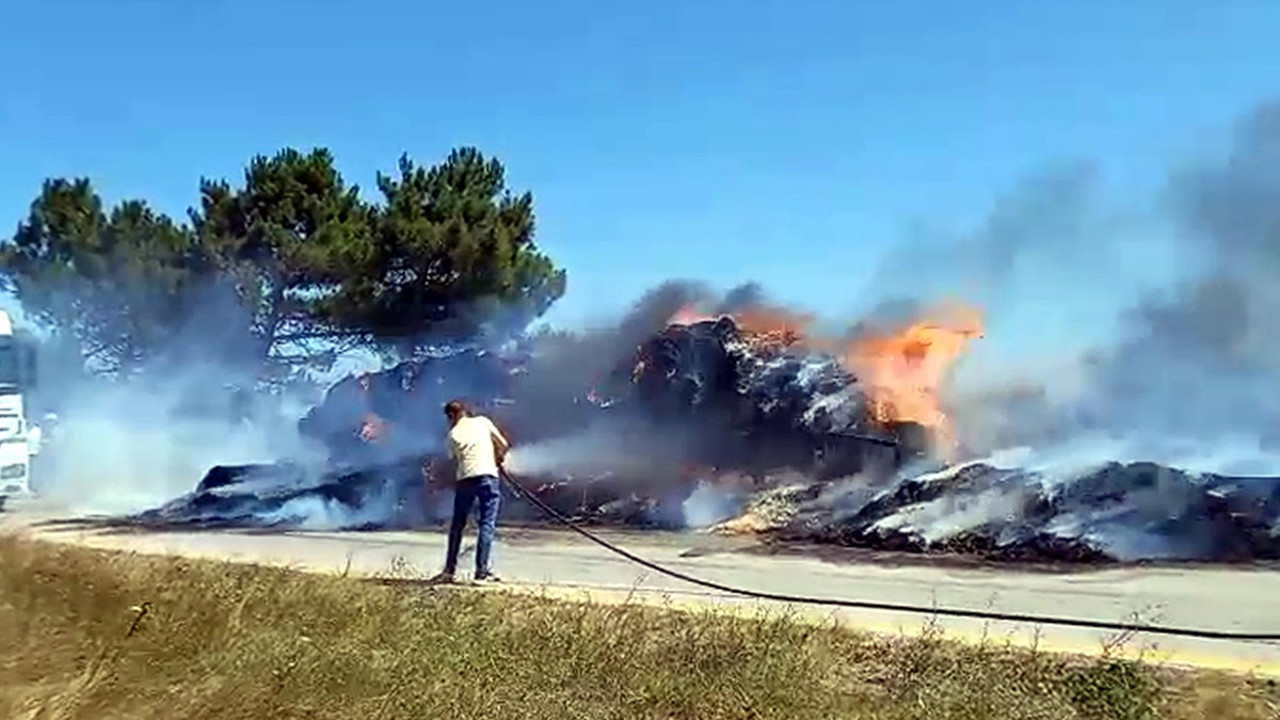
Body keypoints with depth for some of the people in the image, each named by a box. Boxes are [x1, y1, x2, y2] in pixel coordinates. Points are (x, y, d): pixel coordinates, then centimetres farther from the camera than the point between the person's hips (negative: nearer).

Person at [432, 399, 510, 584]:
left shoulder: (452, 434, 12)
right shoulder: (482, 421, 10)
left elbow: (455, 461, 9)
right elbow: (504, 445, 10)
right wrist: (498, 459, 28)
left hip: (464, 479, 2)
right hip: (487, 475, -2)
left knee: (457, 525, 14)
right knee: (487, 524, 0)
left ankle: (449, 571, 20)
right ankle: (482, 571, -5)